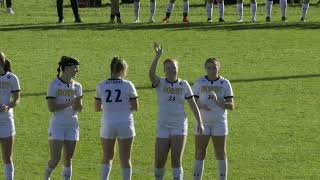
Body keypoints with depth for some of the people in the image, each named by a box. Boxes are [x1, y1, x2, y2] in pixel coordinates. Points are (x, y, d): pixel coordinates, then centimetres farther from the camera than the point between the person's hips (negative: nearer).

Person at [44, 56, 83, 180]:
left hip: (72, 125, 4)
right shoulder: (54, 85, -8)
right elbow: (51, 107, -13)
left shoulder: (77, 86, 7)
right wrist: (69, 103, -17)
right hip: (57, 125, -4)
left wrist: (77, 103, -17)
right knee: (55, 159, -9)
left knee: (68, 159, 5)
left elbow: (79, 109, 5)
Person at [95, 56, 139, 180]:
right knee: (125, 159, 6)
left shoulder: (101, 86, -2)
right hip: (125, 125, -2)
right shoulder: (128, 85, -7)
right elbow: (135, 107, -2)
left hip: (107, 125, 2)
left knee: (107, 157, 19)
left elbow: (97, 108, 5)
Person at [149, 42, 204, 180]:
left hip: (179, 127, 0)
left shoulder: (184, 85, 3)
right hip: (163, 127, 0)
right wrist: (158, 55, -32)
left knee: (176, 161, -9)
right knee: (159, 163, 2)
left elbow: (193, 105, 6)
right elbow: (151, 74, -24)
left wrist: (199, 123, -3)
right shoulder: (160, 83, -1)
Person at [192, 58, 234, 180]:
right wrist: (201, 105, -18)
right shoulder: (199, 83, 3)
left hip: (219, 123, -1)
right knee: (199, 154, 0)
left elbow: (231, 106, -5)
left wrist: (218, 101, -22)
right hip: (202, 123, 1)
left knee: (221, 155, 2)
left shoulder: (225, 83, 0)